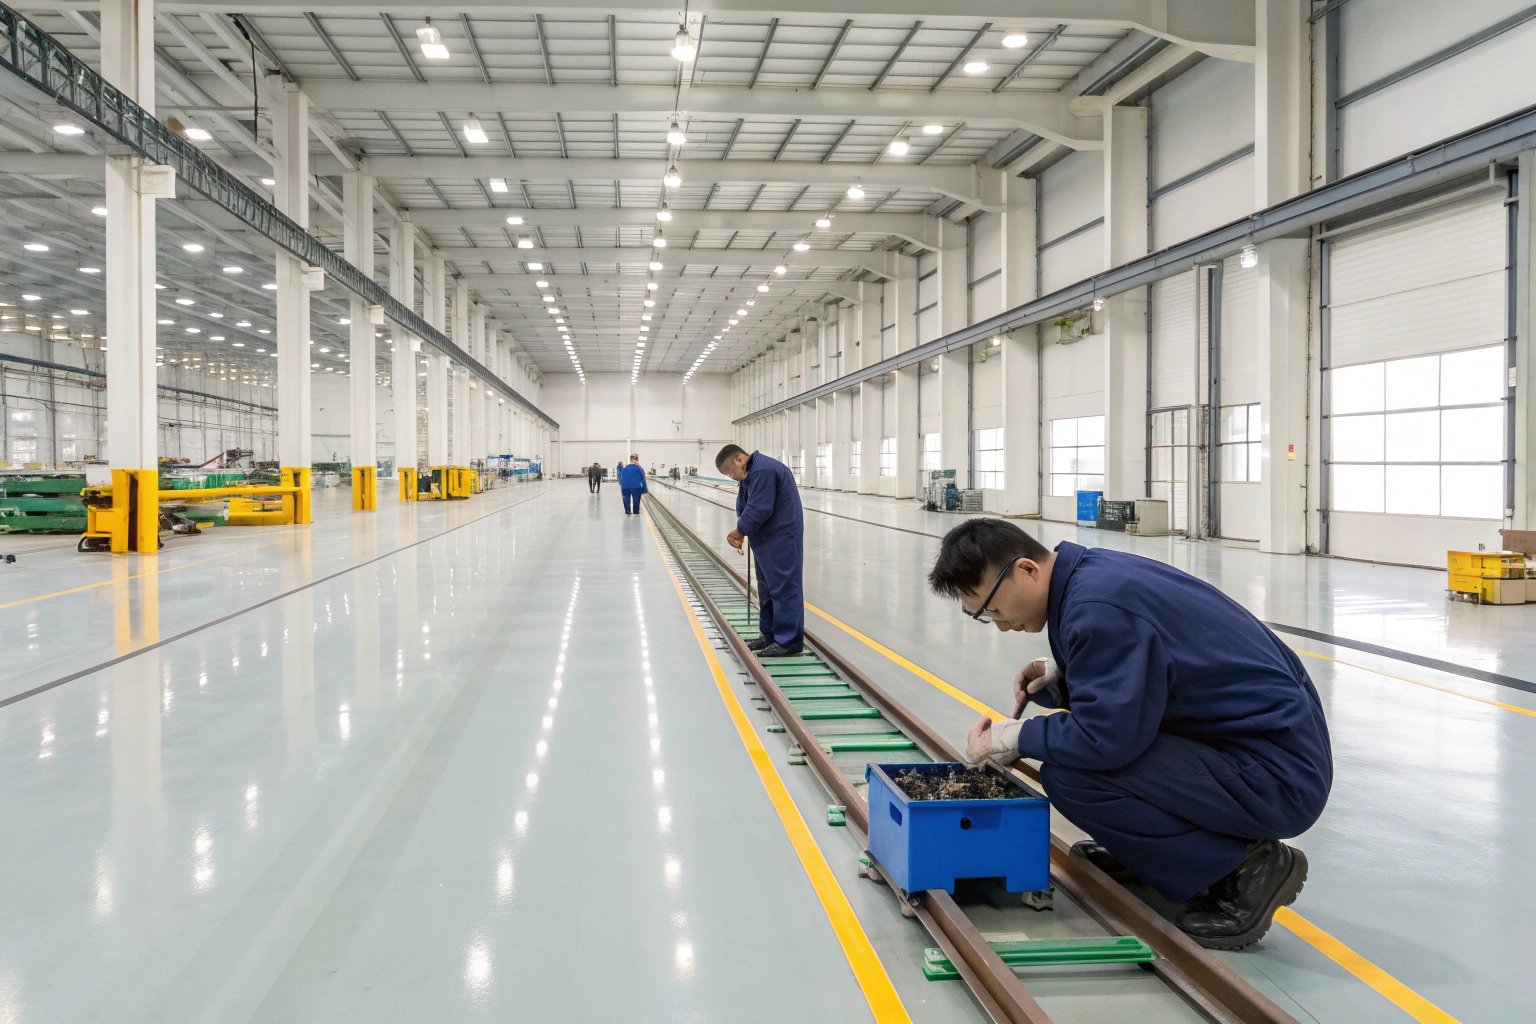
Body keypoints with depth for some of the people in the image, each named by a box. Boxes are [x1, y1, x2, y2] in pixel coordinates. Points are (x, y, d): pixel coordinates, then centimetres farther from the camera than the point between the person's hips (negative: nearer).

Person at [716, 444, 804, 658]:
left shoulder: (763, 471, -21)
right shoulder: (749, 473, 13)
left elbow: (759, 510, -25)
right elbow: (744, 506, 13)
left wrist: (740, 531, -10)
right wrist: (740, 532, -4)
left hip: (782, 537, -11)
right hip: (767, 538, 11)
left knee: (784, 587, -8)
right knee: (767, 586, 16)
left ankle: (789, 640, -4)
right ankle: (769, 634, 26)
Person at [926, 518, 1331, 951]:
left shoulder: (1097, 607, -23)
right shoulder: (1092, 571, 6)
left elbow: (1106, 737, -26)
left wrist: (1012, 737, -11)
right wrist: (1059, 680, 3)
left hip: (1278, 775, -10)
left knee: (1067, 776, -23)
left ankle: (1240, 868, -8)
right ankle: (1144, 851, 20)